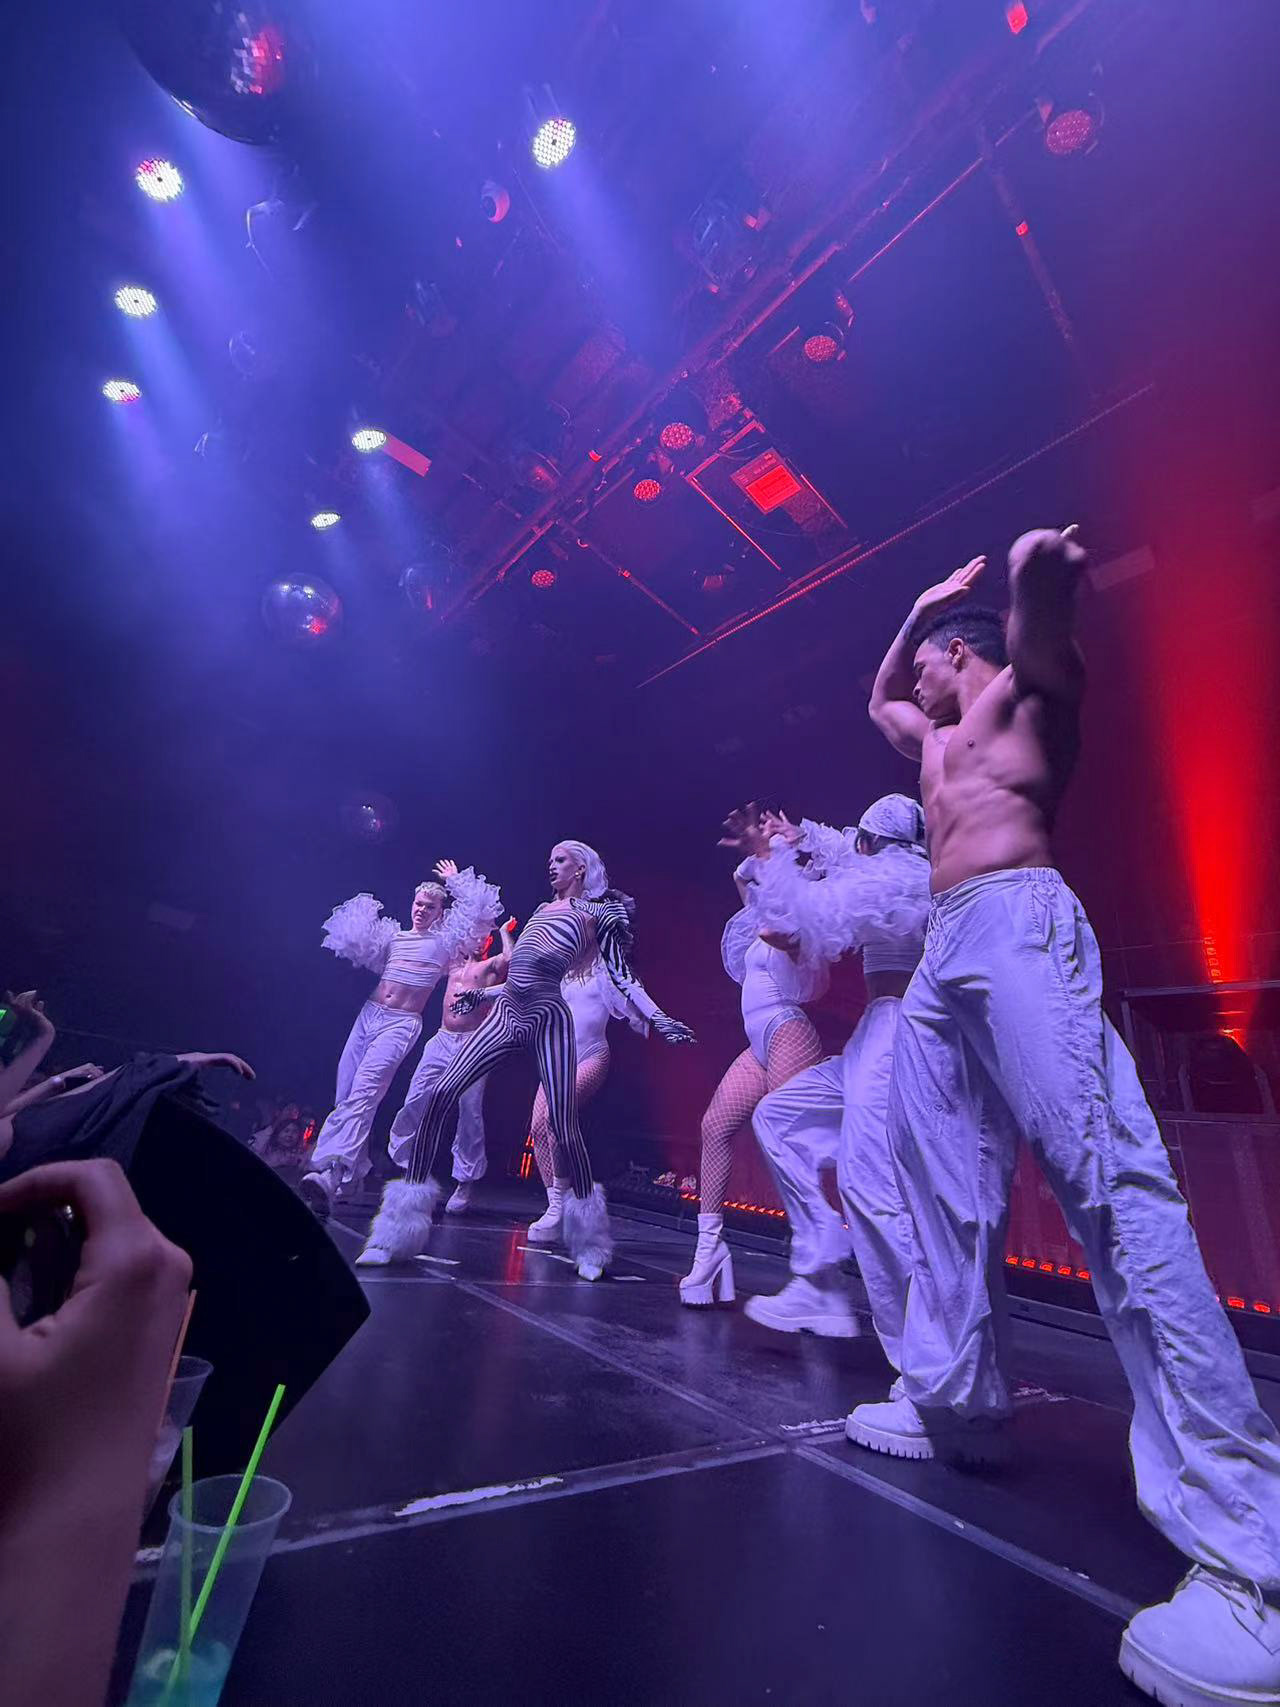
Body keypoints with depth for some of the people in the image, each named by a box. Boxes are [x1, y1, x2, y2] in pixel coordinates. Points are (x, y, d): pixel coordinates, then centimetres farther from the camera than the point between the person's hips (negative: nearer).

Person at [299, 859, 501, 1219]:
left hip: (402, 1024, -6)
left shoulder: (445, 941, 4)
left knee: (364, 1093, -23)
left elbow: (477, 911, -5)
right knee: (345, 1096, 2)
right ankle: (351, 1169, 16)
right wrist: (364, 916, 15)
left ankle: (329, 1174, -35)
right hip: (369, 1014, 6)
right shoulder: (395, 936, 19)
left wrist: (456, 881, 5)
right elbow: (359, 948, 19)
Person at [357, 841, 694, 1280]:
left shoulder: (598, 912, 6)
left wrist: (659, 1019, -13)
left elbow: (622, 975, -1)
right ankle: (396, 1235, 1)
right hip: (506, 1013, 6)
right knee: (440, 1095, -9)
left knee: (564, 1128, -7)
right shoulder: (544, 909, 23)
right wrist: (481, 994, 33)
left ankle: (589, 1245, 17)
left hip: (547, 1018, -6)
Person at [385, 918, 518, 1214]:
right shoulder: (454, 963, 21)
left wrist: (504, 932, 1)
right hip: (441, 1042, 5)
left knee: (470, 1114, -6)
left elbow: (510, 959, -15)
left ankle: (464, 1186, 3)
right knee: (414, 1106, -2)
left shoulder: (490, 966, 7)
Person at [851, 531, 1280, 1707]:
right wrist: (921, 607, 49)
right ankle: (952, 1404, 16)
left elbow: (1045, 614, -6)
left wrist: (1040, 572, -25)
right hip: (945, 952, 9)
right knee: (945, 1180, 6)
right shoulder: (939, 737, 34)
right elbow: (876, 697, 51)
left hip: (1019, 921, -9)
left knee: (1108, 1174, -19)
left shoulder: (1024, 689, 14)